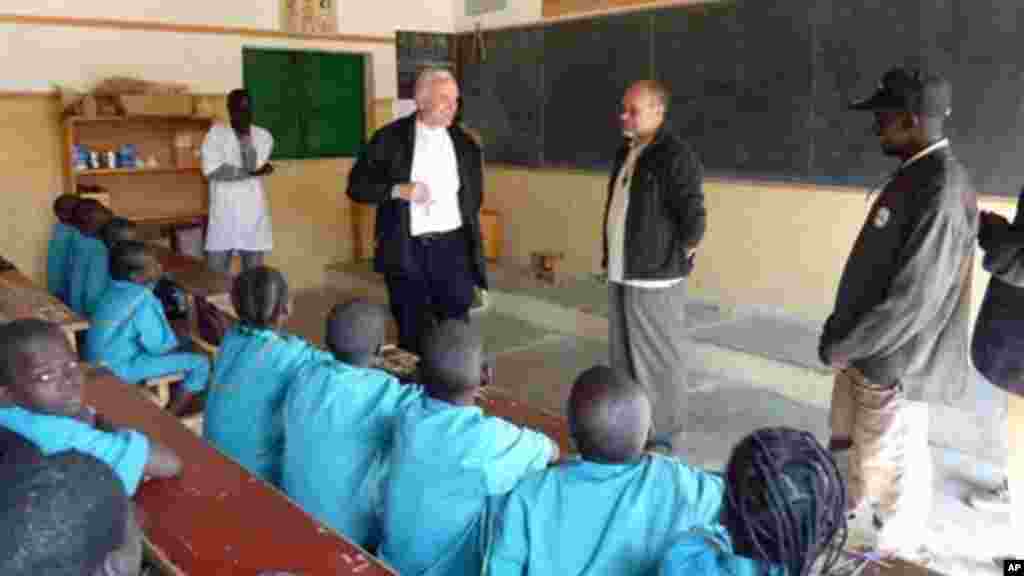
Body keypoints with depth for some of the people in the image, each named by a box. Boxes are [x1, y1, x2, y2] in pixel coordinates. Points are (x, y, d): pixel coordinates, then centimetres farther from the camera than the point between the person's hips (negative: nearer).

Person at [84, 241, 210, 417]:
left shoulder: (115, 290, 5)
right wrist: (177, 339, 0)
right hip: (120, 369, -10)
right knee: (199, 364, -11)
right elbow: (159, 346, -19)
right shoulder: (143, 300, -21)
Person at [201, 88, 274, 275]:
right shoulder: (216, 133, -1)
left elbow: (252, 167, -9)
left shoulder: (263, 137, 4)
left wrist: (245, 136, -13)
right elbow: (212, 170, -14)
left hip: (253, 215, 2)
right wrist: (252, 173, -13)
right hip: (224, 214, -2)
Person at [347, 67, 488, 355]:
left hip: (452, 248, 2)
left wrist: (472, 246, 11)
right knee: (411, 333, 10)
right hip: (406, 250, -1)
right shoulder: (390, 138, -2)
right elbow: (357, 185, -1)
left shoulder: (466, 145, 7)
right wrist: (398, 190, -16)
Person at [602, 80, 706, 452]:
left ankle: (663, 436, 16)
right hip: (621, 275, 9)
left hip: (654, 278, -9)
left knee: (659, 359, 2)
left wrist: (674, 260, -8)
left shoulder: (675, 156, -16)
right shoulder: (627, 152, 12)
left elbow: (694, 218, -19)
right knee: (623, 355, 18)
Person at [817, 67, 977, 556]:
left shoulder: (942, 191, -24)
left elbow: (914, 298, -26)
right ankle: (844, 525, 46)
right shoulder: (914, 173, 6)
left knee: (887, 468, 7)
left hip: (896, 361, -9)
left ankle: (890, 555, 29)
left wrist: (843, 346, -17)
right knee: (846, 445, 24)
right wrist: (842, 332, 13)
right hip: (867, 349, 9)